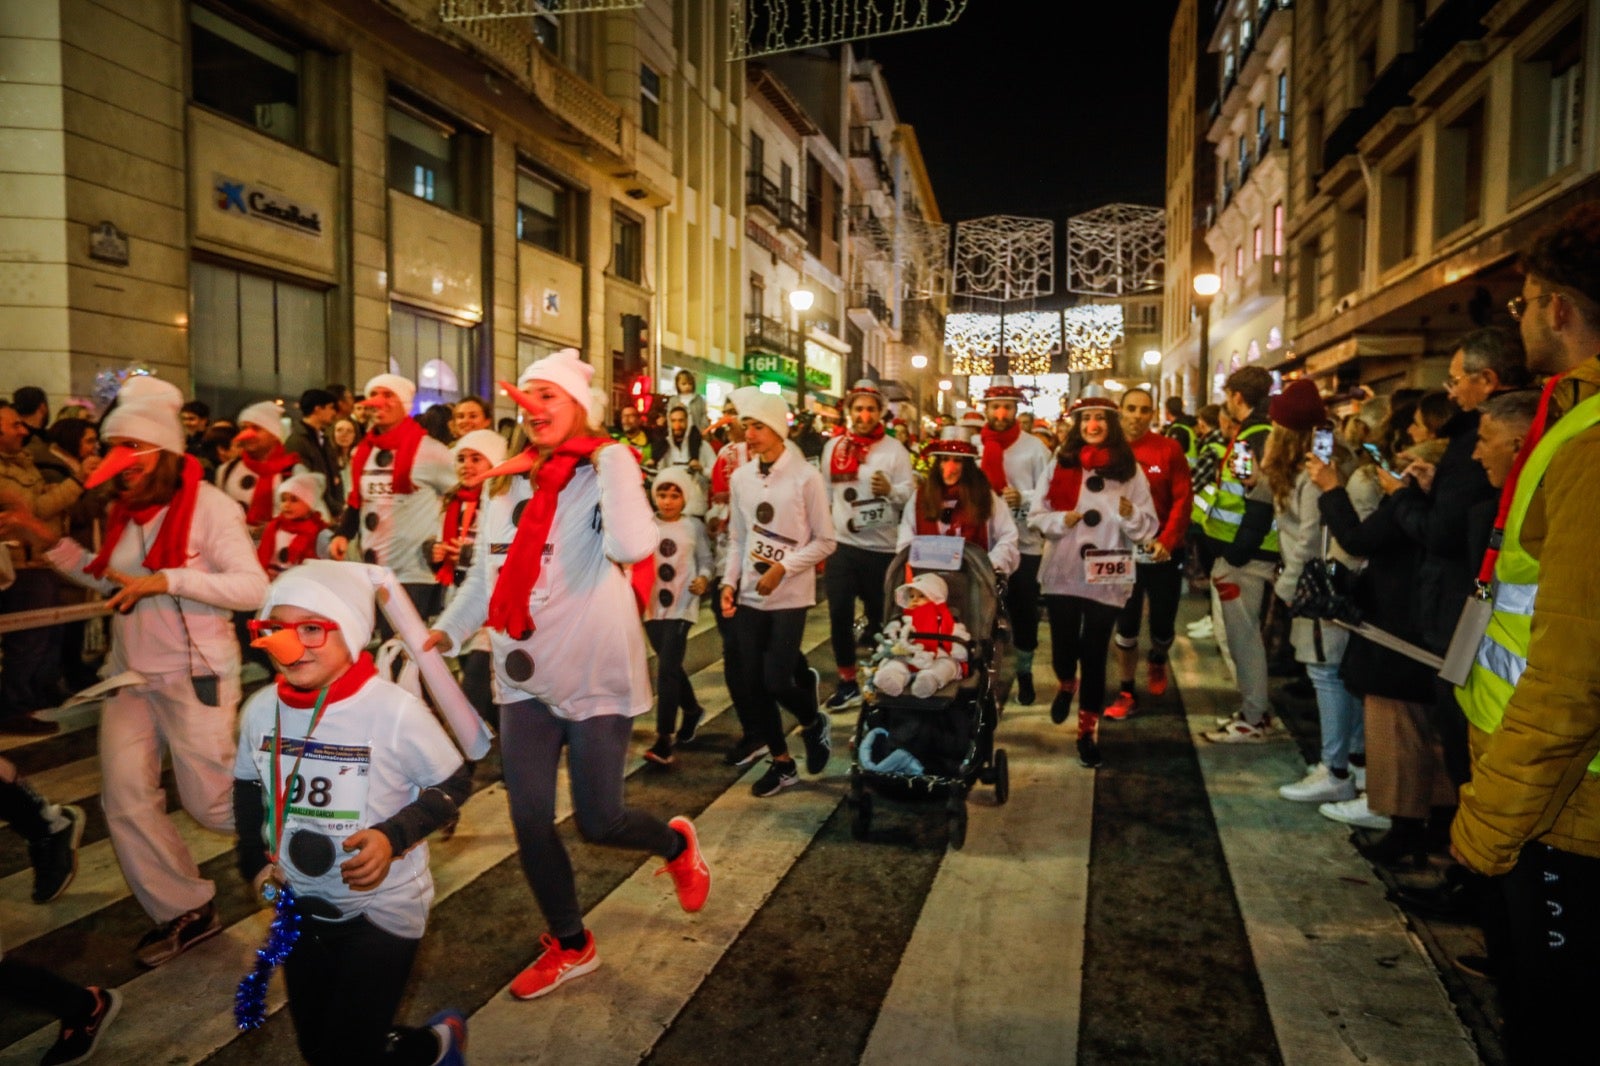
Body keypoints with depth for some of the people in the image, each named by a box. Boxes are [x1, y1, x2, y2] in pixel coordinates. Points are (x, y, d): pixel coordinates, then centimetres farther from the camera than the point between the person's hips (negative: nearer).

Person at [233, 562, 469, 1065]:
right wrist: (255, 860, 0)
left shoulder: (394, 710, -24)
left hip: (383, 907, -5)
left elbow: (454, 784, -13)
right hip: (301, 906, 6)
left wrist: (394, 836, -26)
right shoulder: (261, 709, -8)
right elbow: (248, 786, 11)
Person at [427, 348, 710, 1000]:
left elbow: (632, 545, -31)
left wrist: (611, 459, -25)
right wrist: (446, 630, 5)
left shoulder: (603, 473, -11)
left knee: (597, 821, 1)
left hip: (595, 674, -5)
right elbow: (489, 569, 14)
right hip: (526, 676, 6)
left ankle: (676, 844, 36)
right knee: (530, 820, 8)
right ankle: (569, 945, 30)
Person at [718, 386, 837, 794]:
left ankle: (815, 722, 26)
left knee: (776, 680, -8)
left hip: (790, 596, -5)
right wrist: (729, 582, -1)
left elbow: (824, 541, -6)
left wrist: (782, 568, -16)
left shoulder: (806, 477, -10)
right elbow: (737, 539, 10)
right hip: (749, 595, 5)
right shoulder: (739, 477, 4)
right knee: (755, 683, 7)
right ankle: (782, 763, 25)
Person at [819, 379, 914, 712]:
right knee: (840, 616, 0)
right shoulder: (833, 446, 5)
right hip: (842, 544, 2)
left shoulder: (894, 448, -4)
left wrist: (890, 490, -29)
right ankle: (847, 683, 15)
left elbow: (910, 494, -9)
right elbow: (824, 493, 11)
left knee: (881, 617, 11)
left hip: (882, 547, -2)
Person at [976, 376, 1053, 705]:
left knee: (1024, 612, 7)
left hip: (1024, 544, -1)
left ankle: (1024, 673, 23)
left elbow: (1048, 496, -6)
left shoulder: (1035, 448, 1)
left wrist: (1022, 498, -23)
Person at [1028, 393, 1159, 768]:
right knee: (1063, 645, 5)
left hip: (1107, 577, 0)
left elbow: (1148, 527, 1)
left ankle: (1089, 726, 19)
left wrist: (1131, 515, -19)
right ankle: (1065, 684, 41)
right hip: (1061, 573, 1)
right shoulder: (1061, 464, 2)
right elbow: (1036, 515, 3)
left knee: (1095, 652, 3)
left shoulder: (1130, 469, 2)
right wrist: (1062, 519, -16)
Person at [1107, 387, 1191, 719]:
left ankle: (1156, 662, 44)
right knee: (1126, 623, 4)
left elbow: (1183, 498, -8)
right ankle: (1126, 692, 17)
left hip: (1164, 550, 0)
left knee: (1163, 623, 10)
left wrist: (1167, 540, -18)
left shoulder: (1169, 448, -6)